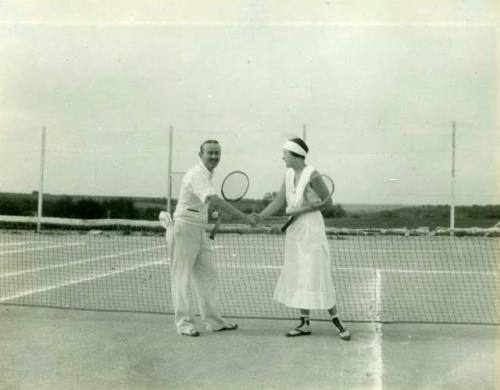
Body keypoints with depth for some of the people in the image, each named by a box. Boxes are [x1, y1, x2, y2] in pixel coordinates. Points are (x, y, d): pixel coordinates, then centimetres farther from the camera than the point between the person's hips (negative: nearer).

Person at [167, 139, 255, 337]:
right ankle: (184, 324, 5)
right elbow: (215, 200, -32)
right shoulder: (197, 174, -20)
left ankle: (214, 321, 16)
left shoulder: (207, 174, 12)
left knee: (207, 275, 10)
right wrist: (244, 217, -34)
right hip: (184, 228, -10)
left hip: (199, 230, 10)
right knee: (182, 278, -1)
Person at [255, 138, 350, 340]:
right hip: (294, 232, 8)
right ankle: (304, 323, 17)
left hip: (311, 231, -7)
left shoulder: (312, 174, -13)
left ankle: (337, 322, 6)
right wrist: (259, 217, -6)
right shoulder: (289, 174, 8)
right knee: (296, 277, 9)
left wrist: (301, 210, -17)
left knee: (317, 277, -6)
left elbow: (327, 203, -11)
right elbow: (279, 202, 6)